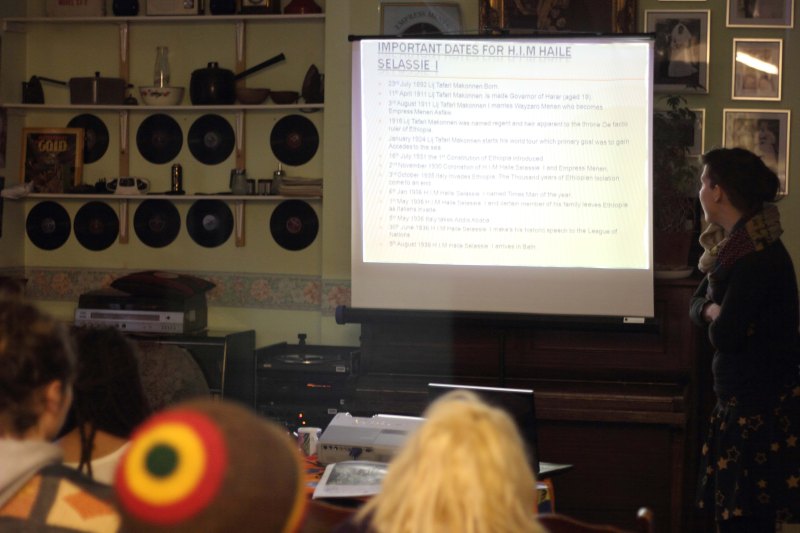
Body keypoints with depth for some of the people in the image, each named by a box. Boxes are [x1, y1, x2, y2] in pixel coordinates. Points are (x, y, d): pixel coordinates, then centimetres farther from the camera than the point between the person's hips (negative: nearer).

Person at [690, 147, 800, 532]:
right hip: (741, 401, 9)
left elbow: (723, 336, -22)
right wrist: (714, 312, -5)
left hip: (760, 408, -9)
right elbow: (697, 305, 17)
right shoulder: (733, 243, 10)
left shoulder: (758, 255, -20)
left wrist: (718, 319, 0)